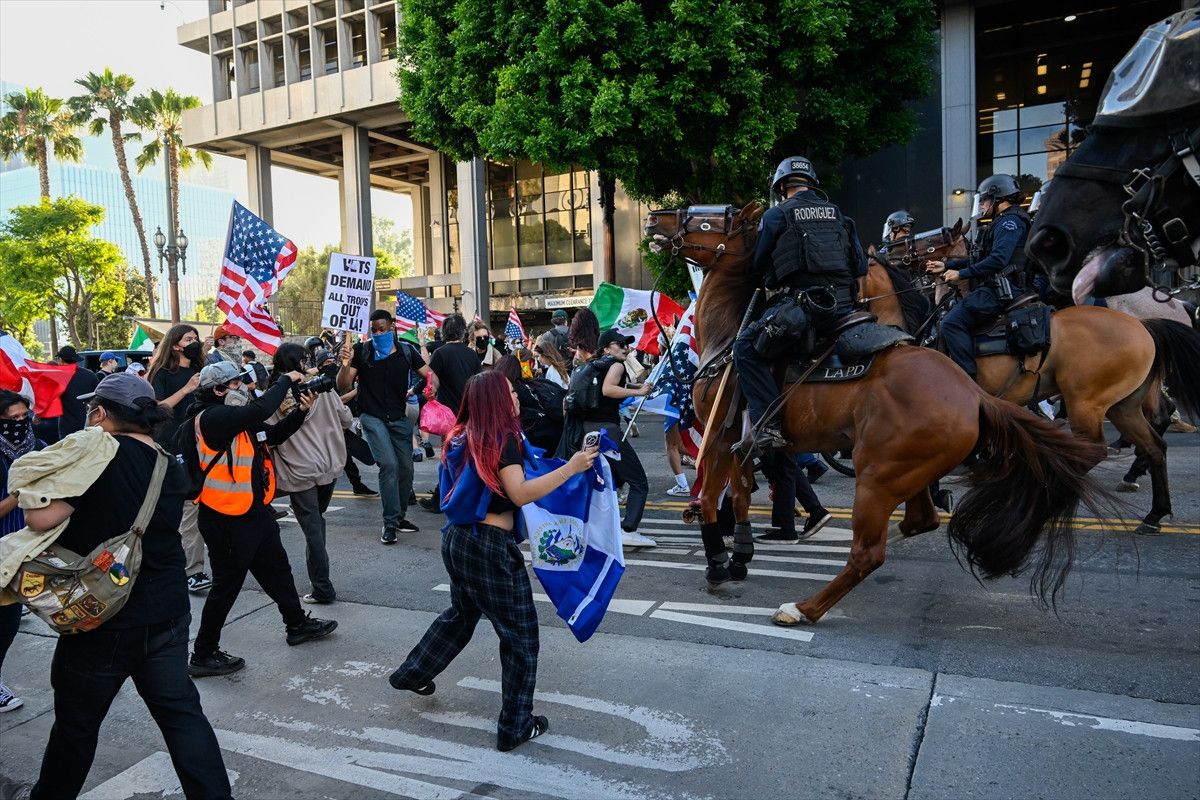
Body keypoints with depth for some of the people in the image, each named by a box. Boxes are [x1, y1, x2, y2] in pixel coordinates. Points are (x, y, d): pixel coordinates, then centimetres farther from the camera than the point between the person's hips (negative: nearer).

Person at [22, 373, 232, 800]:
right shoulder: (172, 470, 5)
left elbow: (41, 518, -21)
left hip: (105, 618, -5)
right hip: (168, 612, 5)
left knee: (76, 723, 16)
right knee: (181, 712, 11)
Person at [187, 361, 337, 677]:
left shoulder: (238, 417, 8)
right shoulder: (213, 418, -22)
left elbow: (274, 435, 13)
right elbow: (260, 410, -35)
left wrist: (301, 411, -1)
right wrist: (286, 380, -21)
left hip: (255, 512, 10)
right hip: (227, 520, -10)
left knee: (277, 569, 23)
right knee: (227, 584, 3)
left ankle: (297, 624, 41)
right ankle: (203, 655, 18)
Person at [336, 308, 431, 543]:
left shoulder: (406, 350, -1)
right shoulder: (362, 350, -8)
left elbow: (431, 376, 0)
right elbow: (343, 387, -8)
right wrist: (346, 363, -27)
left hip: (399, 418, 4)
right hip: (372, 417, -4)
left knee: (406, 468, 8)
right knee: (389, 464, -19)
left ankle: (399, 517, 26)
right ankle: (390, 523, -9)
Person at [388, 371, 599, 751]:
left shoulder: (463, 436, 8)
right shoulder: (502, 439, -16)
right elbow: (520, 493, -27)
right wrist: (570, 468, -29)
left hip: (458, 538, 9)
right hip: (490, 546, -9)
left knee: (461, 612, 32)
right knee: (520, 634, 5)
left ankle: (411, 674, 45)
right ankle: (515, 727, 13)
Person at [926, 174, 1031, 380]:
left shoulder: (1010, 221, -9)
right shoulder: (1001, 222, 25)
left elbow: (998, 259, -24)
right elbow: (979, 259, 29)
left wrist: (961, 274, -20)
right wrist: (946, 266, 25)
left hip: (998, 291, -11)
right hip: (992, 288, 11)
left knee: (951, 323, -24)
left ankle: (968, 379, -29)